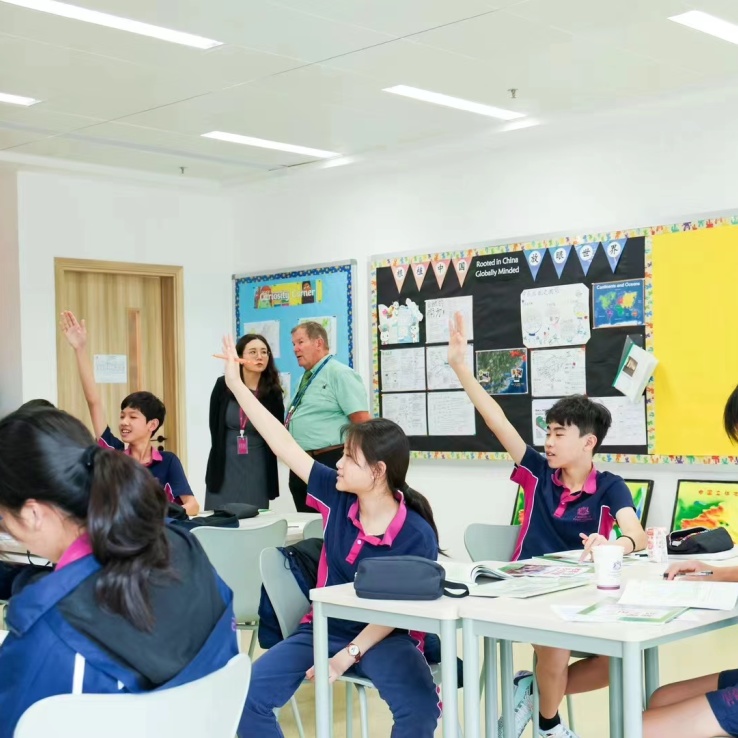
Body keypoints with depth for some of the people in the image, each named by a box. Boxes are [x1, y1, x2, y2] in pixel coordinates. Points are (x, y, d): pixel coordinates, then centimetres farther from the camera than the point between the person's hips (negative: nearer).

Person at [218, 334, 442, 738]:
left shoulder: (416, 536, -16)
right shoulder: (337, 498, -6)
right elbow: (284, 445, -4)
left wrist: (349, 655, -23)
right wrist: (237, 386, -3)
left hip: (384, 637, -4)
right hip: (324, 627, 4)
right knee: (247, 694, -16)